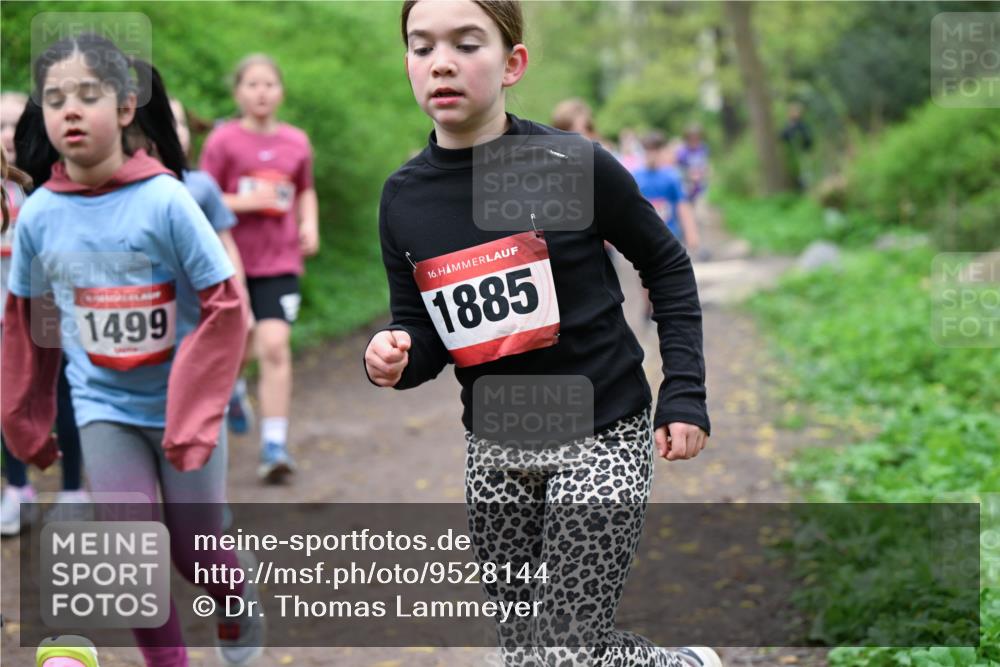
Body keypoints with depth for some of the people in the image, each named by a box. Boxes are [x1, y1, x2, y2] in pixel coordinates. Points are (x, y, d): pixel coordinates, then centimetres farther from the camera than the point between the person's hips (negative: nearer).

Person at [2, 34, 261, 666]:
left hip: (182, 406, -2)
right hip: (104, 410, 2)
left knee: (195, 548, 12)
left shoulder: (165, 199, -18)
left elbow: (226, 307, -15)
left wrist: (193, 413, -17)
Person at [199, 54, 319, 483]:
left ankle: (274, 446, -11)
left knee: (275, 346, -13)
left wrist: (310, 222, 3)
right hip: (233, 259, -1)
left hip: (280, 260, 1)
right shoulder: (223, 141, -5)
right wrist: (246, 201, -19)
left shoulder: (296, 142, 4)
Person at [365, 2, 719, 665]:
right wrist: (394, 357, -16)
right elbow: (423, 331, 7)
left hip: (600, 439, -5)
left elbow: (668, 267, -1)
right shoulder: (403, 196, -1)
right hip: (496, 449, 5)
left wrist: (684, 395, -5)